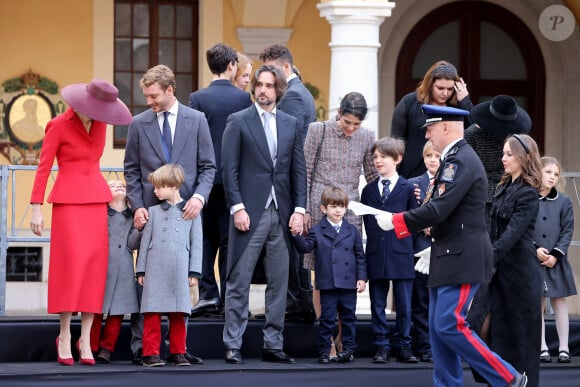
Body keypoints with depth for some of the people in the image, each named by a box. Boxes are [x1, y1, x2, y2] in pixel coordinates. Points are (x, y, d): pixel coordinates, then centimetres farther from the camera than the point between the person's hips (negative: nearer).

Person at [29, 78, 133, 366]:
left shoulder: (100, 123, 8)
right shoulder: (59, 125, -8)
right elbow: (43, 168, -7)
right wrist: (36, 208, -11)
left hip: (96, 199, 5)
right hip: (68, 200, -5)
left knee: (95, 265, -2)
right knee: (70, 262, -12)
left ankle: (86, 339, -1)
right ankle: (64, 336, -5)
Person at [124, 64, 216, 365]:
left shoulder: (196, 120, 5)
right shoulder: (138, 124, 6)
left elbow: (208, 167, 5)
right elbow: (132, 170, 7)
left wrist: (199, 196, -12)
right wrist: (137, 206, -6)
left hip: (186, 210, 0)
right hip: (151, 212, 0)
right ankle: (140, 347, 0)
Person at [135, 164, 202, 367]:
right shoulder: (153, 211, 11)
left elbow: (196, 243, 8)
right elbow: (145, 241, 11)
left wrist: (194, 272, 2)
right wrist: (140, 270, 7)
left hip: (179, 272, 0)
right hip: (155, 270, 0)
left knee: (178, 315, 4)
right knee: (152, 313, -4)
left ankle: (177, 352, 11)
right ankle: (151, 354, -1)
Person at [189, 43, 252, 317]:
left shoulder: (198, 98, -6)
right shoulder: (245, 99, -5)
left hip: (206, 178, 0)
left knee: (206, 238, 8)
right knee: (229, 240, 6)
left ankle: (208, 293, -2)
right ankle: (228, 300, 6)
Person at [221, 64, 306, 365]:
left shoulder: (291, 124, 12)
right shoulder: (238, 121, 0)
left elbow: (299, 170, 10)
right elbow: (230, 169, -4)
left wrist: (299, 209, 1)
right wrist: (237, 207, -12)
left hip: (282, 213, 4)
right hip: (250, 212, -4)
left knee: (279, 282, 6)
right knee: (239, 281, -2)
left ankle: (273, 344, 12)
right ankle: (232, 345, 2)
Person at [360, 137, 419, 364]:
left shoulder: (408, 189, 1)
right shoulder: (369, 190, 10)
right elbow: (366, 220, 12)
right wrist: (374, 238, 3)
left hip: (401, 254, -2)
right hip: (376, 255, 3)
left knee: (404, 304, 2)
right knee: (378, 304, 4)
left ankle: (403, 346, 9)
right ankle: (382, 346, 9)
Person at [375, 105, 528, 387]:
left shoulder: (461, 161, -17)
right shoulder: (454, 160, 15)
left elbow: (438, 210, -23)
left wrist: (394, 222, -15)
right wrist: (435, 249, 21)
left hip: (463, 259, -10)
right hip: (449, 258, 10)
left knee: (449, 325, -12)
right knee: (439, 328, 9)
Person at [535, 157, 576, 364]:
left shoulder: (563, 201, 3)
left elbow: (567, 231, 2)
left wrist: (555, 255, -8)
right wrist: (535, 250, -12)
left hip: (555, 261, 1)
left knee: (559, 302, 4)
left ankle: (563, 348, 7)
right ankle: (542, 349, 8)